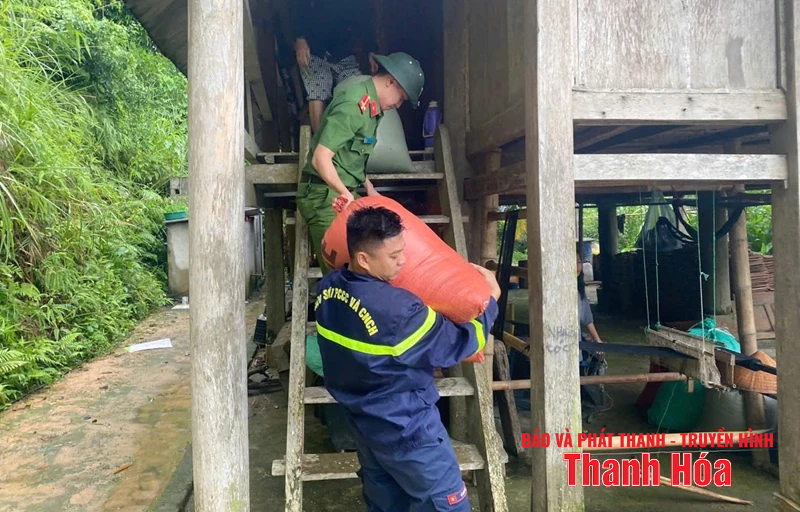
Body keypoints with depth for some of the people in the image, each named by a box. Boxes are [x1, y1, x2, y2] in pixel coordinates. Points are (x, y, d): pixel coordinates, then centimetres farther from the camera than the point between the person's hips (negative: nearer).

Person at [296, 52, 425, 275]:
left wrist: (368, 187, 20)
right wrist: (344, 193, -34)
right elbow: (321, 158, -24)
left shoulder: (369, 105, 12)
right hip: (325, 195, -10)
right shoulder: (353, 106, -18)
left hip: (341, 193, 10)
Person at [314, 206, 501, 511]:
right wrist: (491, 300, -6)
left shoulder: (327, 289, -7)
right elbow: (459, 345, -19)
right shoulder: (397, 309, -31)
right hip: (407, 431, -8)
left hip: (365, 425, 8)